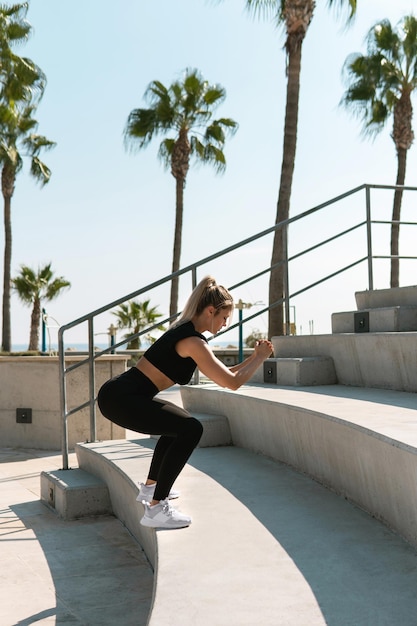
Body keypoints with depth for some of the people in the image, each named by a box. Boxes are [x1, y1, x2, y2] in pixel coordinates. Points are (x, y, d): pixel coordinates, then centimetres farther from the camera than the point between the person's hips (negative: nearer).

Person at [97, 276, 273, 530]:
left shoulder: (186, 331, 15)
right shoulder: (193, 341, -15)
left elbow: (222, 373, 25)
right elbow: (232, 382, -14)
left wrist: (253, 357, 17)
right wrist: (261, 357, -1)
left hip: (121, 393, 11)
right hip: (120, 399, -11)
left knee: (178, 421, 27)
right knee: (191, 429, -15)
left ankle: (150, 487, 35)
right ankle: (156, 509, -13)